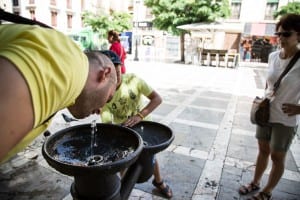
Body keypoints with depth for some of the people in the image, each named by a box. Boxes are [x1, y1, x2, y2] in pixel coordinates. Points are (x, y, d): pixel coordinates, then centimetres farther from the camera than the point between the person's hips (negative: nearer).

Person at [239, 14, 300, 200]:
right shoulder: (273, 56, -2)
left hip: (285, 120, -5)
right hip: (265, 114, 5)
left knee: (277, 157, 13)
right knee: (263, 150, 19)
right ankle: (255, 183, 38)